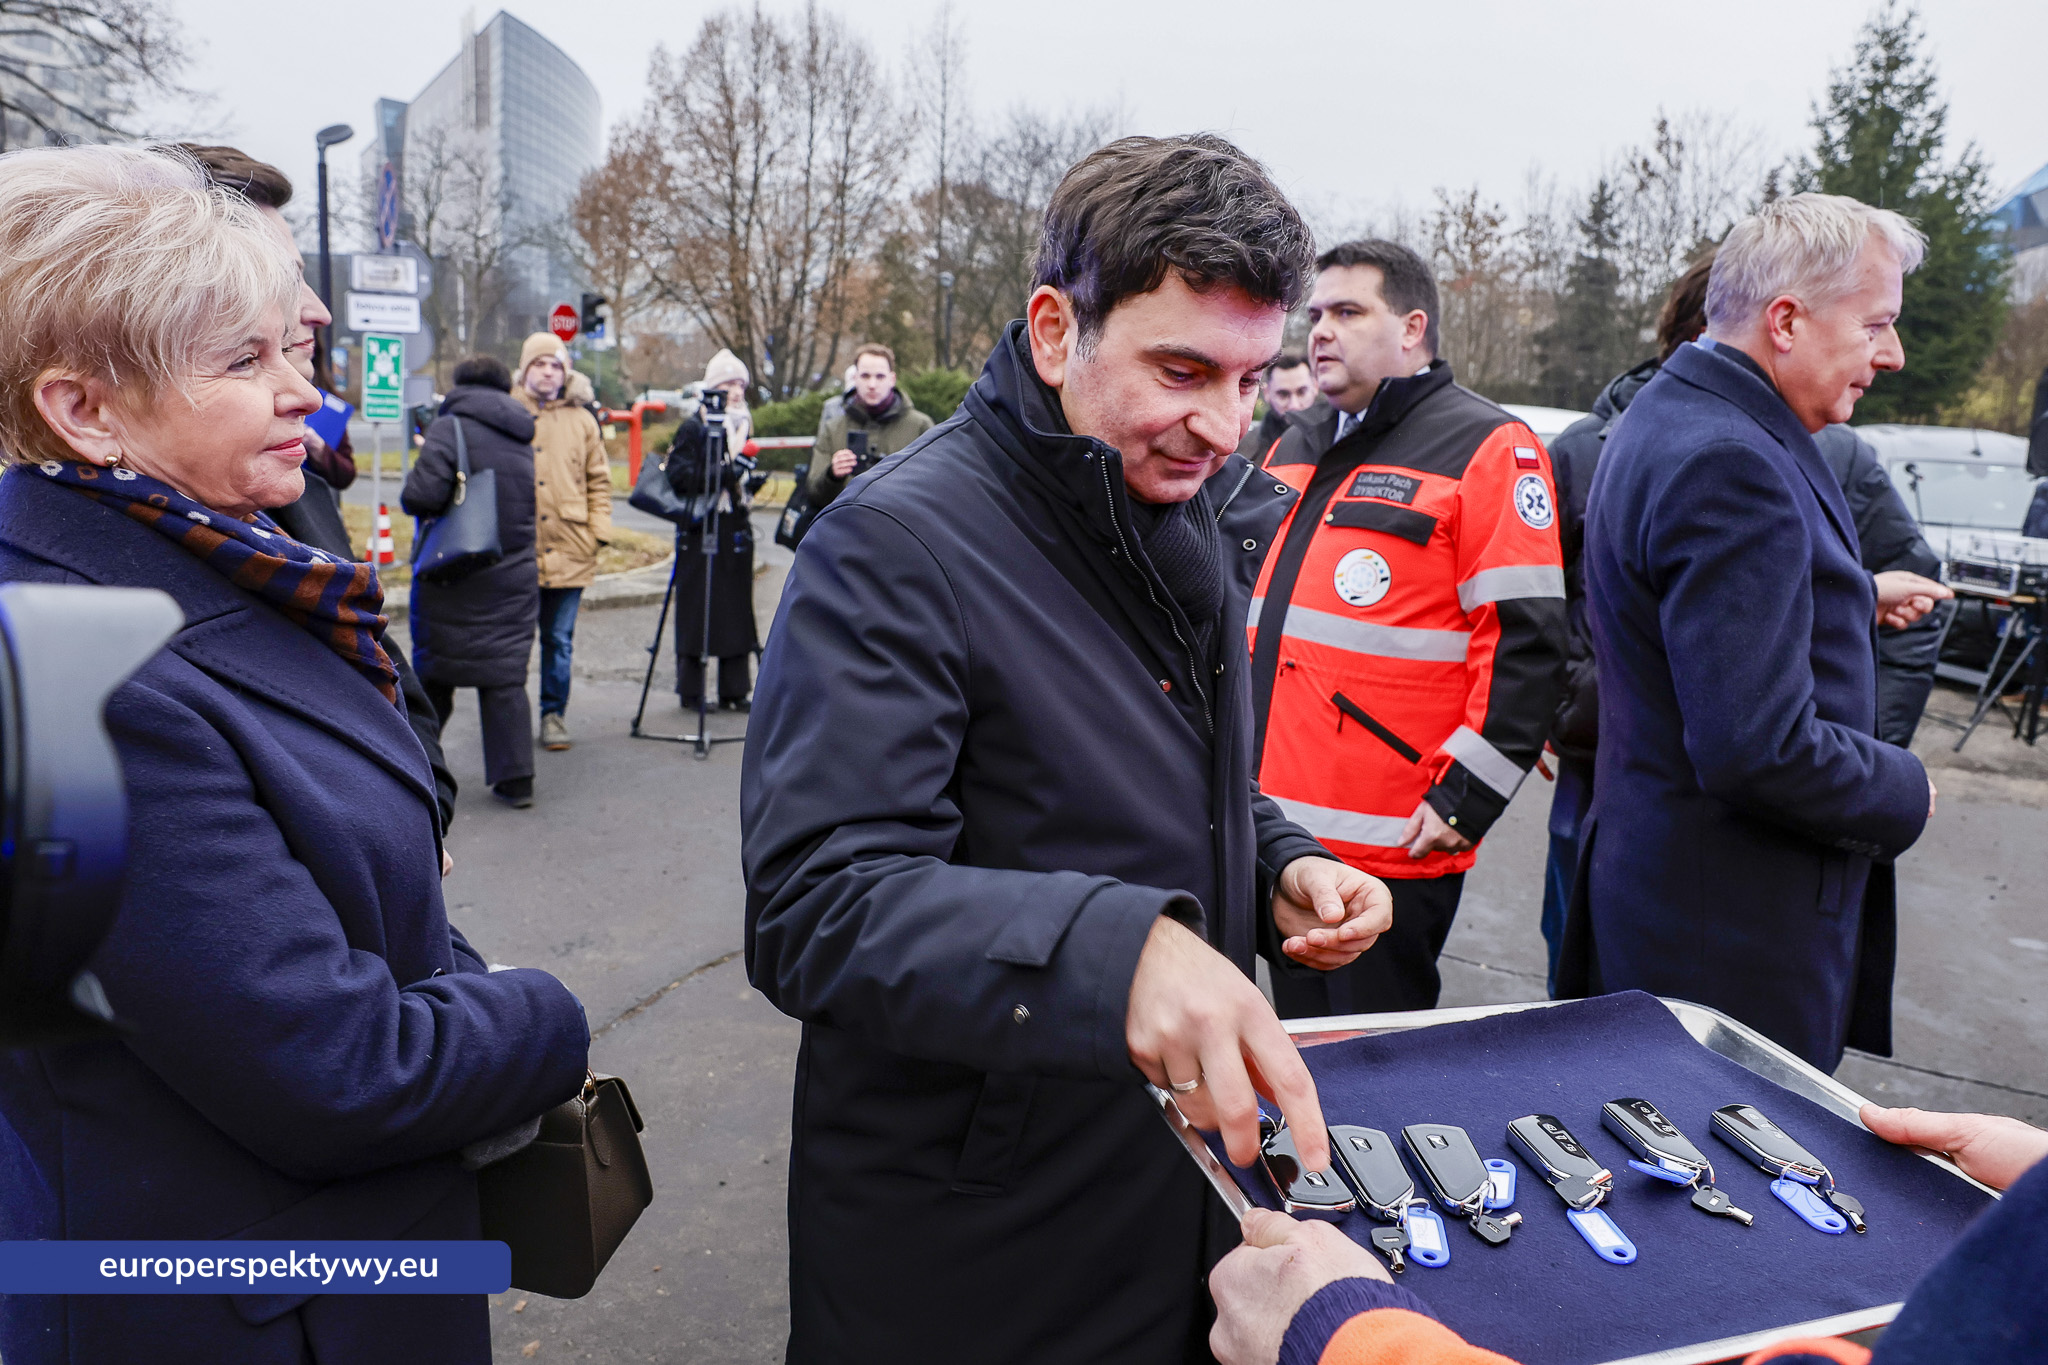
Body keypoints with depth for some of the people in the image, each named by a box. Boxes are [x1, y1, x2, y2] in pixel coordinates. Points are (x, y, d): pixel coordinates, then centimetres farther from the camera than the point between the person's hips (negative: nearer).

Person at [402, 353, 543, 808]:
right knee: (506, 677, 6)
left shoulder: (451, 427, -10)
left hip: (454, 578, -4)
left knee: (433, 673, 11)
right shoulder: (524, 438, 8)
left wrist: (413, 480, 0)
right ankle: (515, 778, 3)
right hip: (514, 578, 4)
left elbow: (422, 495, -19)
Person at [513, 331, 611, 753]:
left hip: (568, 553, 1)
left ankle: (554, 715, 17)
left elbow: (599, 481, 14)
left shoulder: (582, 420, 11)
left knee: (560, 640, 6)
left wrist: (598, 531, 4)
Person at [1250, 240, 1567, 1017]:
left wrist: (1463, 798, -16)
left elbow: (1524, 640, -14)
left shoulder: (1484, 449, -7)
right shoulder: (1293, 451, 16)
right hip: (1277, 830, 7)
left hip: (1390, 847, -7)